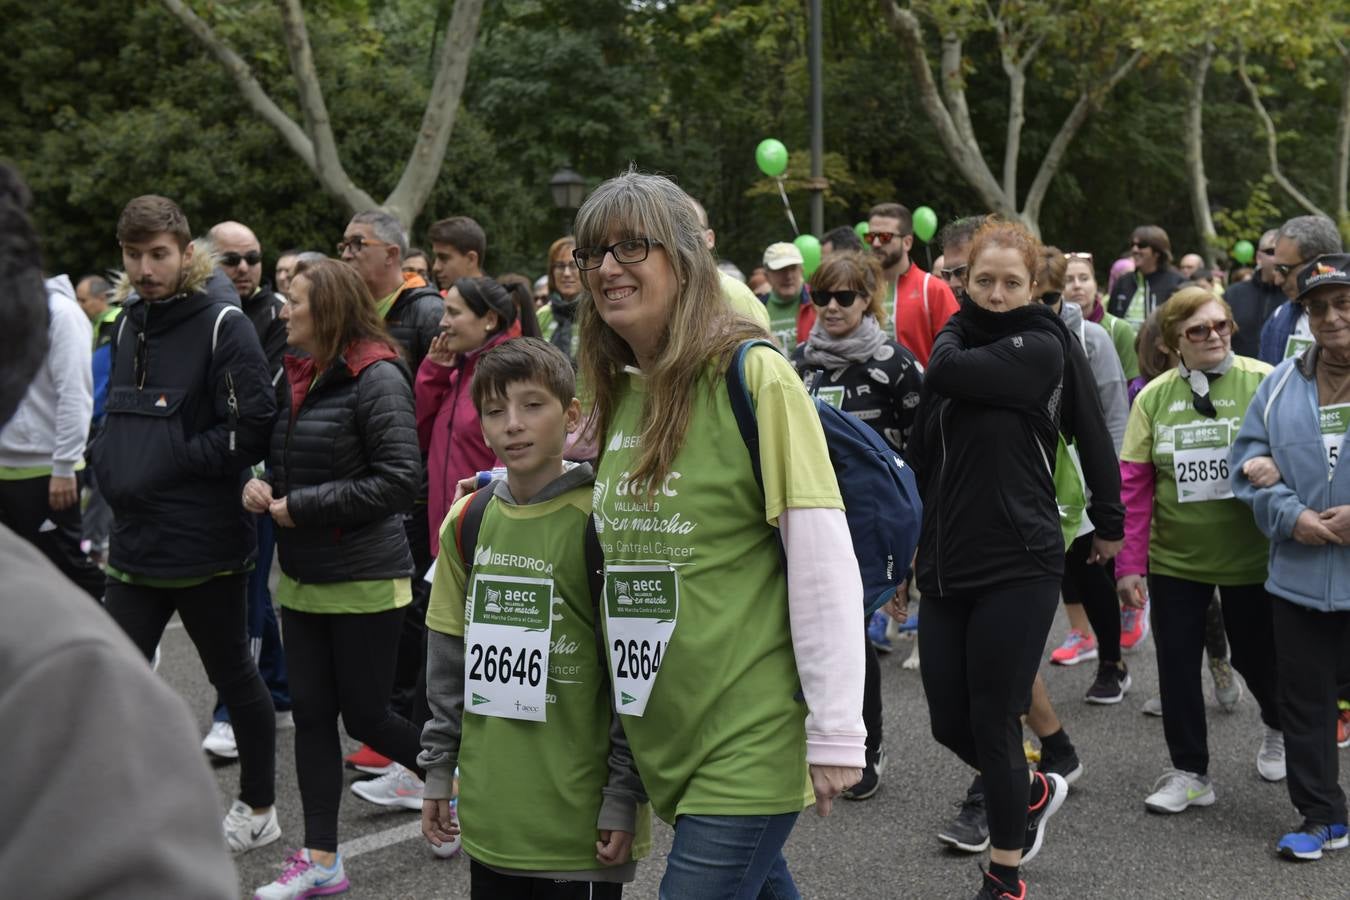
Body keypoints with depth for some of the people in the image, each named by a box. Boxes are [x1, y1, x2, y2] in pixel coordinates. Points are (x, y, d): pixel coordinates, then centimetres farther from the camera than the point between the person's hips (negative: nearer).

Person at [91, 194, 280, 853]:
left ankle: (259, 810, 29)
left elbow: (255, 427, -20)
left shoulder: (222, 322, -14)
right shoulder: (130, 320, 10)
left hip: (205, 546, -7)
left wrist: (171, 463, -18)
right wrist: (109, 458, 6)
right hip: (135, 545, 7)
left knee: (233, 677, 10)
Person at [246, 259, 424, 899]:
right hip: (302, 576, 7)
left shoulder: (378, 378, -15)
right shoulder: (299, 377, 9)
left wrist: (302, 506, -17)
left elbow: (398, 479, -20)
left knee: (364, 714, 2)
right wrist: (260, 486, -2)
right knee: (312, 714, 8)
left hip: (365, 579, -7)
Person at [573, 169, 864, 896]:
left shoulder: (752, 375, -13)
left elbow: (822, 556, -16)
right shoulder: (616, 393, 8)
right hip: (667, 742, 7)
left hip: (750, 745, -7)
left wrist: (834, 732, -17)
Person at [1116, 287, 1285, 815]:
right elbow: (1133, 483, -2)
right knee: (1177, 665, 6)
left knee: (1256, 655, 14)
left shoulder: (1264, 382, -9)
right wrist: (1128, 564, -5)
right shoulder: (1154, 396, -2)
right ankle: (1189, 772, 23)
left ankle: (1278, 726, 47)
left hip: (1248, 555, -2)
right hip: (1173, 558, 2)